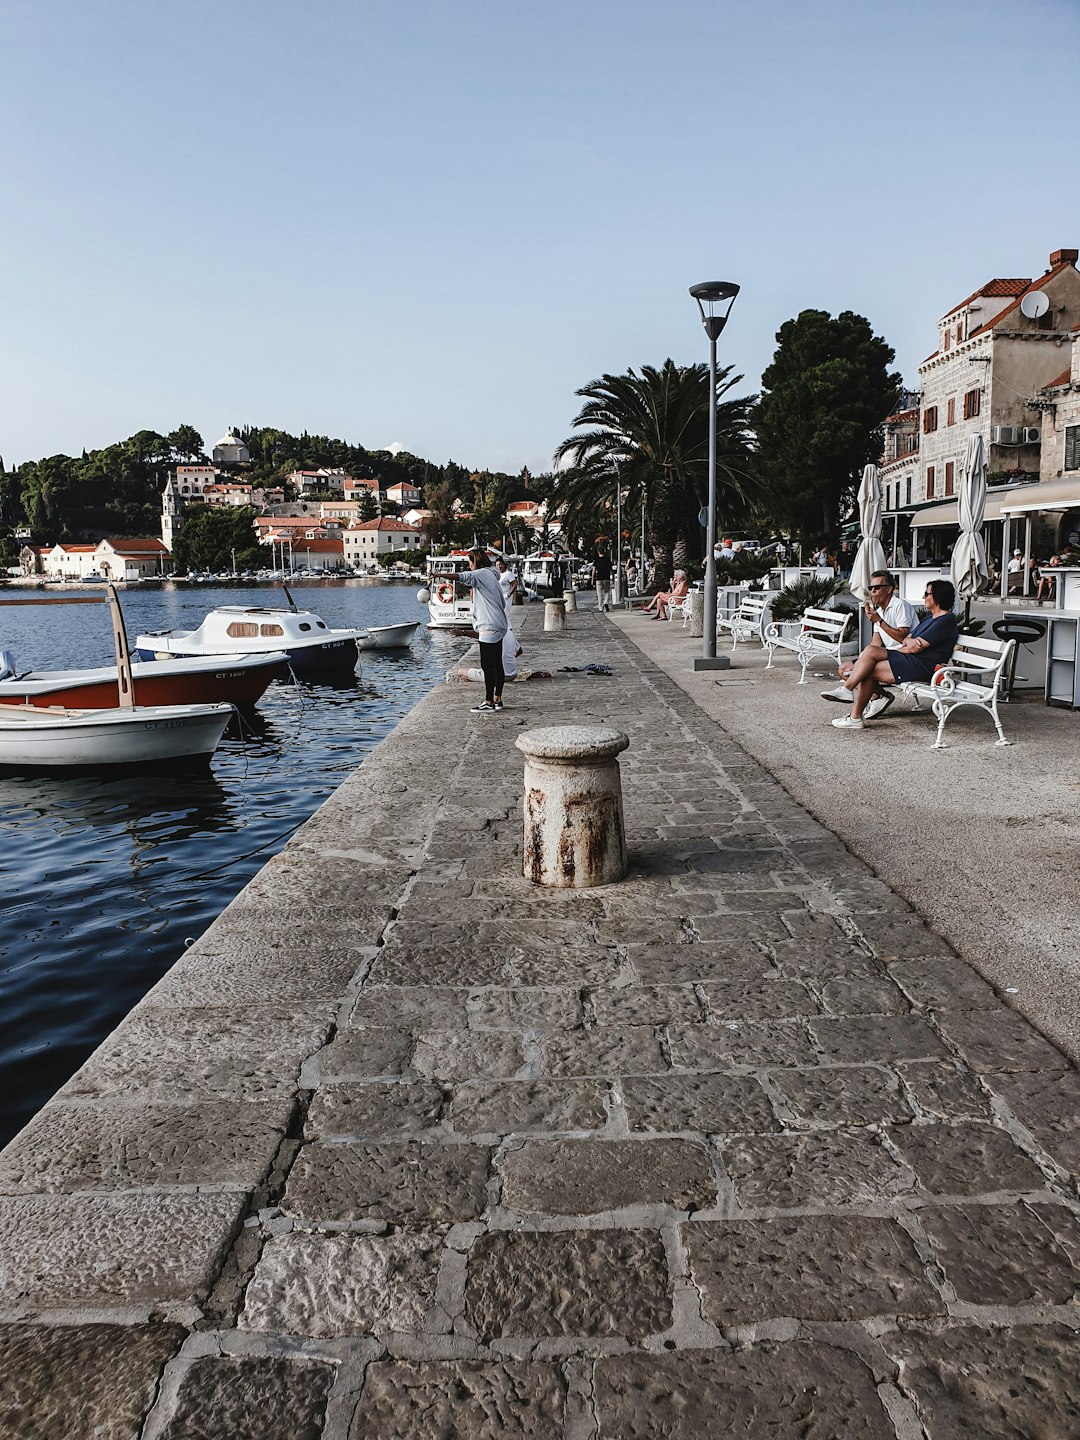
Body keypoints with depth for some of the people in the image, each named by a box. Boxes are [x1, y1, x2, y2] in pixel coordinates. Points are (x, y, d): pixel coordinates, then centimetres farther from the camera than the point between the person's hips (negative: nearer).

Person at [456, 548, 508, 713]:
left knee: (487, 665, -9)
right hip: (499, 627, 10)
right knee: (496, 664, 12)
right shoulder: (492, 575, 21)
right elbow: (502, 603, 23)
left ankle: (489, 703, -8)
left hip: (489, 627, -10)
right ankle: (497, 700, 16)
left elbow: (463, 577, -27)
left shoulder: (482, 573, -7)